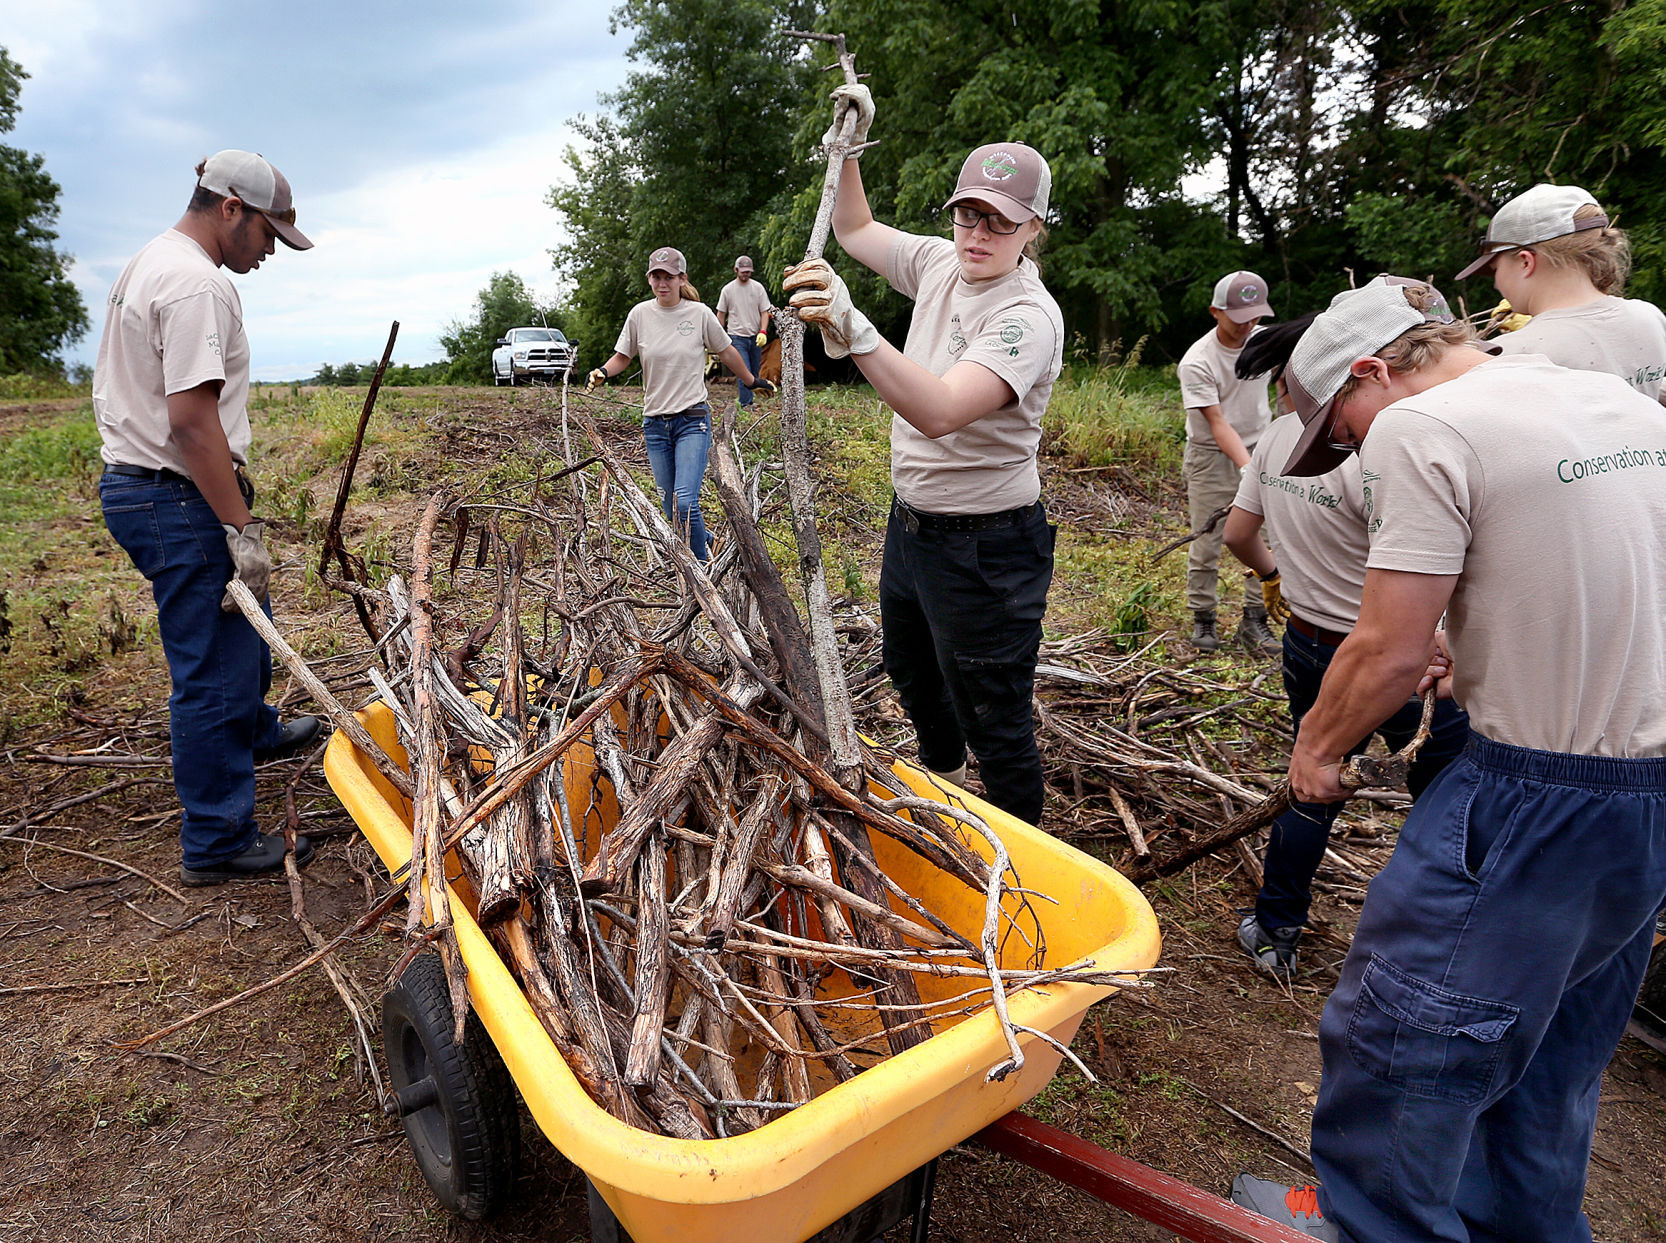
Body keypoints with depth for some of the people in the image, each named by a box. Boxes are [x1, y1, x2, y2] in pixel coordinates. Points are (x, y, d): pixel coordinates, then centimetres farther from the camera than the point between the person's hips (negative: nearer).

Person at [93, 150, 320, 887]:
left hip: (133, 484, 11)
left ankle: (254, 732, 53)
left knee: (243, 625, 28)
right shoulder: (197, 283, -19)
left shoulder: (148, 265, 16)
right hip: (177, 499, -11)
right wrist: (242, 528, -24)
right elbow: (193, 418, -27)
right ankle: (216, 845, 8)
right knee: (215, 669, -3)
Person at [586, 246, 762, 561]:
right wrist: (603, 372, -9)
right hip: (655, 423, 3)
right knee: (670, 509, 8)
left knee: (685, 503, -18)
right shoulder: (640, 314, 2)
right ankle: (704, 541, 35)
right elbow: (622, 357, 11)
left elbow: (726, 353, 11)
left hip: (693, 420, -3)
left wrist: (752, 381, 21)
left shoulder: (700, 313, -3)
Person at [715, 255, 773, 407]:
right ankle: (746, 404, -10)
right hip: (737, 337, -3)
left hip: (756, 337, 3)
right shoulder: (728, 289, 1)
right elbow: (721, 315, 8)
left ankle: (749, 401, 20)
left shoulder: (758, 287, 4)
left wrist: (763, 332, -11)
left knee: (754, 372, 8)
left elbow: (764, 312, 4)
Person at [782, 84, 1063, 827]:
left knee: (994, 719, 3)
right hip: (910, 519, 9)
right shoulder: (941, 265, 1)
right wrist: (847, 144, 7)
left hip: (985, 546, -9)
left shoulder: (1028, 315, -23)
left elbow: (940, 410, -40)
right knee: (909, 669, 29)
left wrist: (852, 330, -51)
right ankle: (941, 774, 58)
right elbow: (855, 229, 20)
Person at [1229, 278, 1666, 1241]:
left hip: (1538, 793, -9)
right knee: (1557, 1049, 24)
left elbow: (1389, 654, -18)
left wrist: (1315, 747, -2)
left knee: (1400, 1034, 7)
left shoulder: (1423, 428, -17)